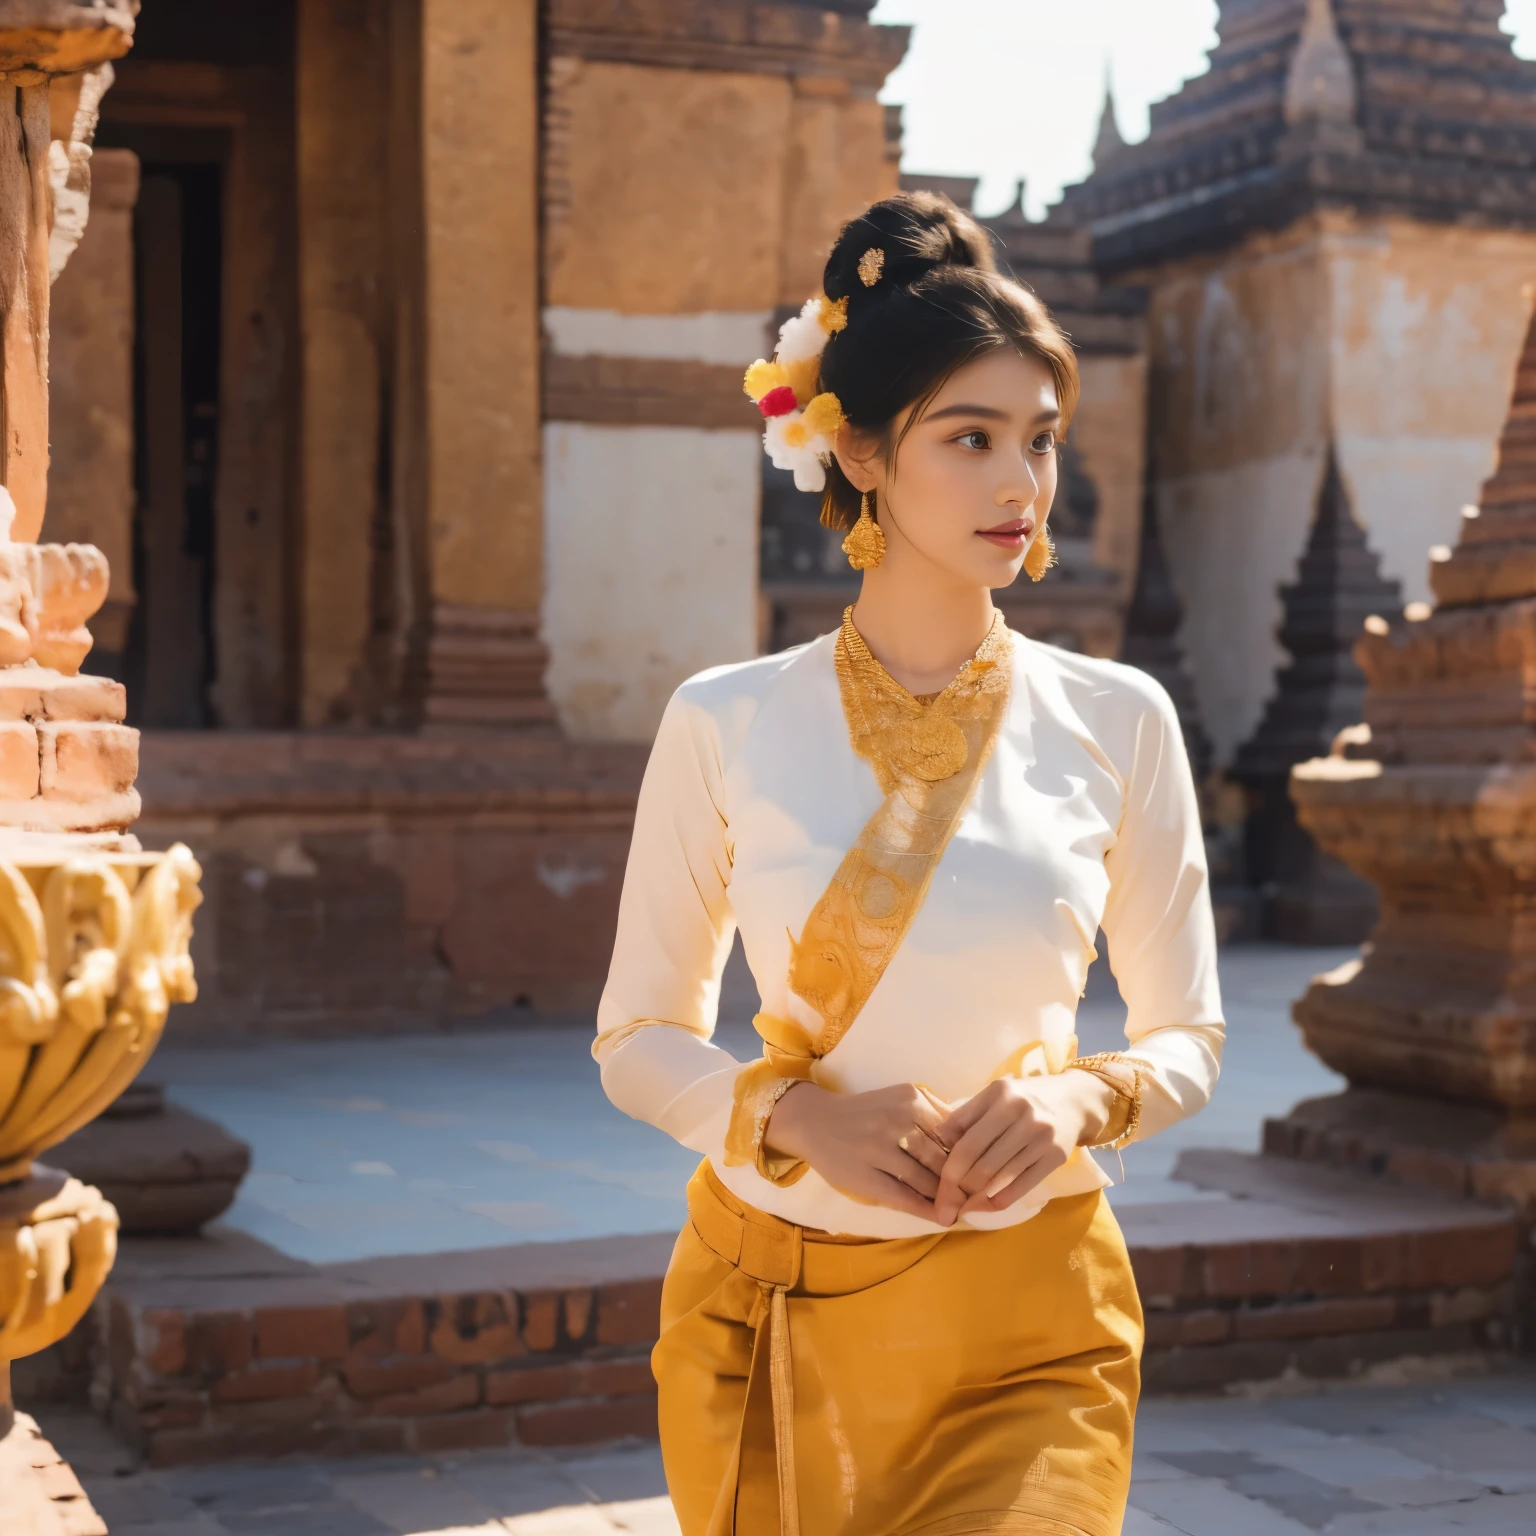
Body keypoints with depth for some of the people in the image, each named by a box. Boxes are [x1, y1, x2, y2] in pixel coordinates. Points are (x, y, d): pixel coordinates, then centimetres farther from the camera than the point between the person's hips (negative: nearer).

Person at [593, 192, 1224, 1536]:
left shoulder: (1116, 722, -2)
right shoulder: (725, 725, -4)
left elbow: (1189, 1034, 7)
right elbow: (637, 1040, 3)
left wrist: (1083, 1096, -14)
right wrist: (792, 1114, -15)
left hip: (1023, 1333, 0)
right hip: (767, 1314, 0)